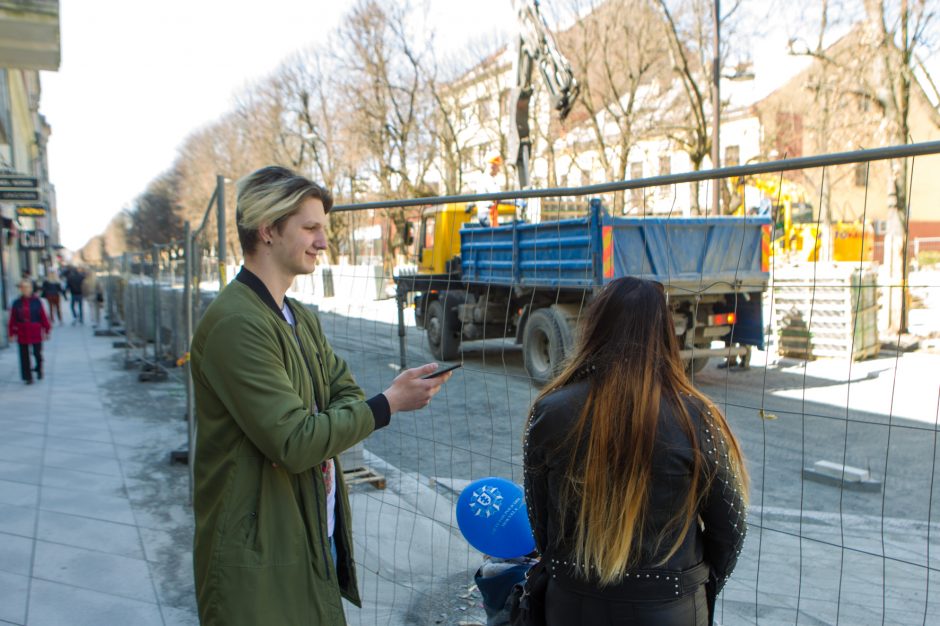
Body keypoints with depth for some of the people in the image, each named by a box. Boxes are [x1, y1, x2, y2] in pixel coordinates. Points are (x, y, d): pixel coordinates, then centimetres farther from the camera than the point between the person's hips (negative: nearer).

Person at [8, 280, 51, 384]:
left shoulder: (37, 301, -2)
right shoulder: (16, 303, 0)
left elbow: (43, 316, 1)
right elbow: (13, 319, 3)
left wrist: (47, 330, 1)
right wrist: (12, 333, 3)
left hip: (36, 332, -1)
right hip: (22, 333, 1)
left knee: (37, 353, 1)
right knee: (24, 356, 4)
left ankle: (39, 369, 31)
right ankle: (28, 377, 14)